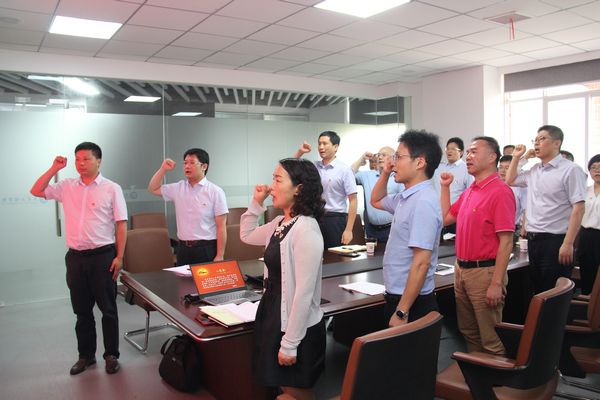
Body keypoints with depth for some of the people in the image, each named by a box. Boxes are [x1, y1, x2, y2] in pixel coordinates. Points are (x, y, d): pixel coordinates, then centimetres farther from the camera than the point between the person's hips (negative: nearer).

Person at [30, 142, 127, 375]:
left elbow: (121, 225, -6)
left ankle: (111, 355, 19)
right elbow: (36, 191, 10)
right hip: (75, 257, 4)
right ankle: (86, 355, 28)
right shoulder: (67, 187, 8)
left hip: (103, 255, -4)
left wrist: (119, 257, -10)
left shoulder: (111, 189, -4)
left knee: (108, 309, 5)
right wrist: (54, 169, 1)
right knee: (82, 310, 14)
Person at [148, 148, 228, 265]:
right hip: (183, 248, 5)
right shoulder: (178, 188, 7)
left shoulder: (215, 192, -7)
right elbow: (153, 189, 21)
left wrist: (220, 256, -13)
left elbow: (221, 227, -9)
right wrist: (163, 169, 6)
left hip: (206, 249, -4)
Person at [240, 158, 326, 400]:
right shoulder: (280, 224, 3)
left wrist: (290, 343, -20)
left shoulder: (306, 230, -23)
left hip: (296, 327, -8)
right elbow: (247, 236, 21)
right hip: (274, 315, 8)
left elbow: (304, 292, -24)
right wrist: (256, 203, 7)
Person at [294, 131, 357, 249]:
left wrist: (348, 230, -14)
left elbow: (353, 201, -8)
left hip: (335, 220, -4)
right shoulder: (313, 166, 8)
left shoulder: (344, 170, -6)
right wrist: (300, 152, -1)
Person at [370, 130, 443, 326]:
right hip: (397, 296, 9)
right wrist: (385, 174, 10)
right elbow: (376, 201, 27)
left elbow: (421, 263, -25)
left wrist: (401, 312, -24)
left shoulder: (423, 202, -22)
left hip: (412, 303, -9)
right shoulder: (406, 197, 6)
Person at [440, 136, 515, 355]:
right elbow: (446, 218, 21)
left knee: (491, 339, 3)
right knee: (468, 332, 21)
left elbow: (506, 241, -19)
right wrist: (445, 187, 13)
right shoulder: (469, 191, 11)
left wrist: (497, 284, -21)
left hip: (485, 271, -9)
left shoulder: (500, 191, -15)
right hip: (461, 269, 9)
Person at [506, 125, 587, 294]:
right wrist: (516, 157, 15)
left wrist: (568, 244, -19)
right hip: (533, 240, 7)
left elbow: (578, 209, -13)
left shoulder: (571, 170, -8)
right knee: (537, 290, 15)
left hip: (555, 241, -6)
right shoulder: (534, 170, 12)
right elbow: (510, 181, 28)